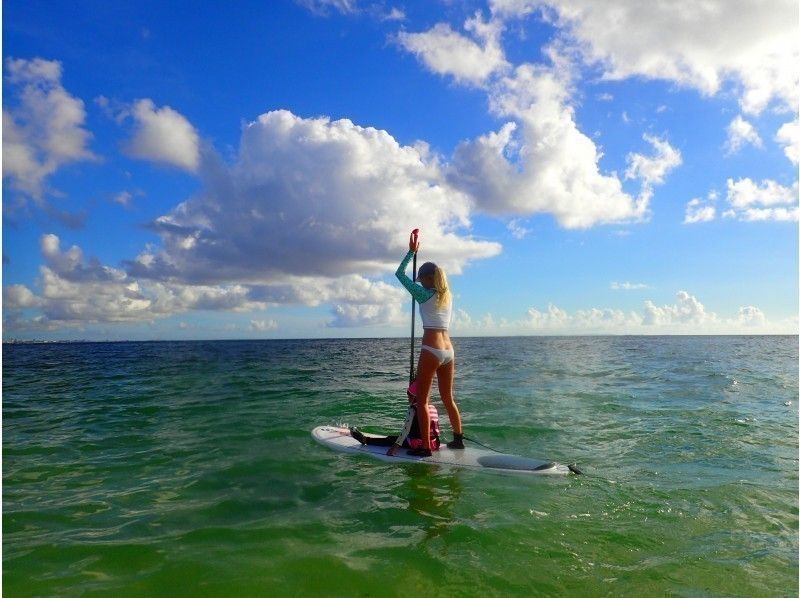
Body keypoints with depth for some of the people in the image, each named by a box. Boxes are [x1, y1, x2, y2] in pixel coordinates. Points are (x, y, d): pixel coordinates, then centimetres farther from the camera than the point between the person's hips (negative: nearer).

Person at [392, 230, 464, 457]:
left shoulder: (424, 294, -5)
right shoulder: (448, 296, 12)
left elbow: (400, 274, 4)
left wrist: (412, 251, 10)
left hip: (431, 350, -7)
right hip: (449, 350, 7)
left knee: (422, 400, 1)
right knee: (448, 398, 19)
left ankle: (425, 447, 0)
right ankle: (458, 438, 29)